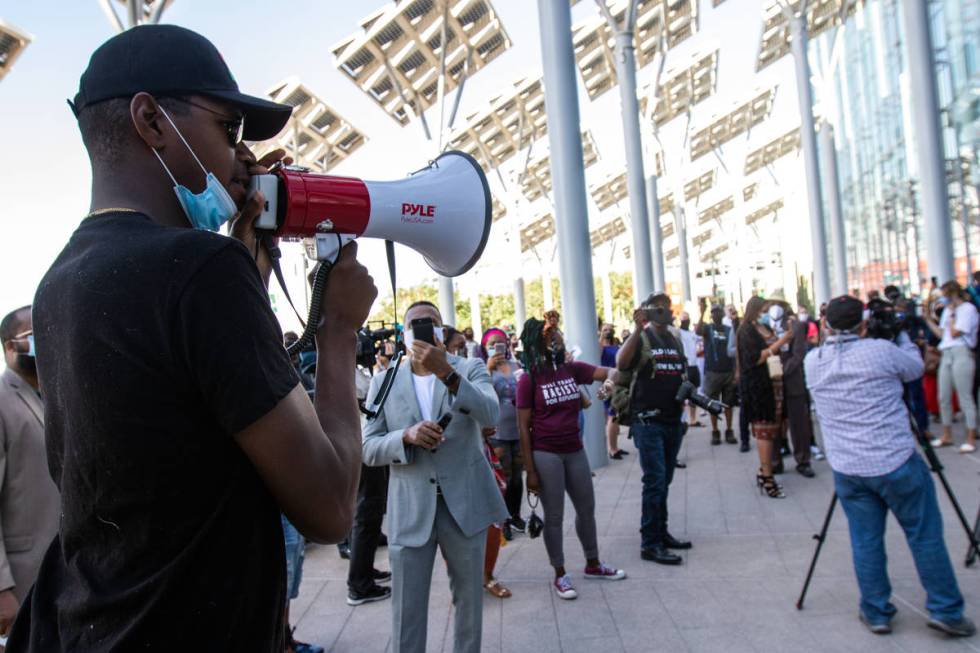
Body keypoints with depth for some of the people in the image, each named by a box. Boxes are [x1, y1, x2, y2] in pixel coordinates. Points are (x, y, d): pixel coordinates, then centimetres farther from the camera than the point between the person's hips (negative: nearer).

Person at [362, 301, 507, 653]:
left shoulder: (470, 369, 1)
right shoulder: (383, 382, 4)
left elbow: (491, 415, -18)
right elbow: (369, 449, 1)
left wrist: (446, 372, -29)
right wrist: (407, 436, -19)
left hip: (465, 504, 0)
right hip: (410, 510, 0)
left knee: (469, 601, 16)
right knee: (407, 612, 7)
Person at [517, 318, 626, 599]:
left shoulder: (572, 369, 2)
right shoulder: (529, 379, -12)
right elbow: (524, 428, -11)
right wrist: (530, 471, -12)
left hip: (575, 451, 6)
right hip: (545, 454, -6)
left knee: (587, 509, 17)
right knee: (554, 516, 6)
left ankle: (593, 564, 37)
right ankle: (560, 575, 22)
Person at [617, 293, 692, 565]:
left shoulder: (675, 341, 15)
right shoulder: (641, 338, -6)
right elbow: (621, 363, -26)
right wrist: (638, 329, -30)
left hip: (673, 421, 7)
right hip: (648, 421, -7)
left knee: (664, 481, 15)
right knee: (655, 482, -8)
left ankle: (661, 532, 26)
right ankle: (649, 543, -1)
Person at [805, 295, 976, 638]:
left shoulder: (812, 362, 0)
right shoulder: (880, 351, -11)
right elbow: (916, 368, 9)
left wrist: (834, 339, 19)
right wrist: (901, 335, 22)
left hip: (847, 470, 3)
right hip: (896, 463, -3)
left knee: (865, 542, 11)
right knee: (926, 536, 11)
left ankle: (876, 613, 20)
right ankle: (946, 610, 20)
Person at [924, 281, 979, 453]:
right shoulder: (948, 310, 18)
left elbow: (955, 333, -12)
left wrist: (952, 314, -5)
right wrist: (928, 319, 13)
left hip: (961, 354, -8)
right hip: (946, 354, 8)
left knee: (965, 397, -5)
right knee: (944, 398, 10)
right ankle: (947, 436, 21)